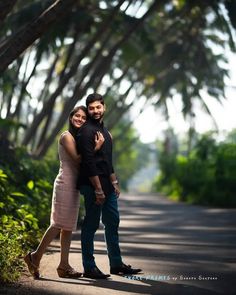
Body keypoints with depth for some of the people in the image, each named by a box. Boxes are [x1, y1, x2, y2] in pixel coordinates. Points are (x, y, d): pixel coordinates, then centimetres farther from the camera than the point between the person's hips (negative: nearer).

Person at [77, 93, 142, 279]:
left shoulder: (104, 129, 16)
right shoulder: (87, 131, -13)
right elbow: (89, 163, -19)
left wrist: (114, 182, 19)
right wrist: (97, 190, -22)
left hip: (107, 186, 9)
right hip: (92, 185, -9)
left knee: (112, 222, 13)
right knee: (91, 225, -2)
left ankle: (116, 264, 21)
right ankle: (89, 268, 5)